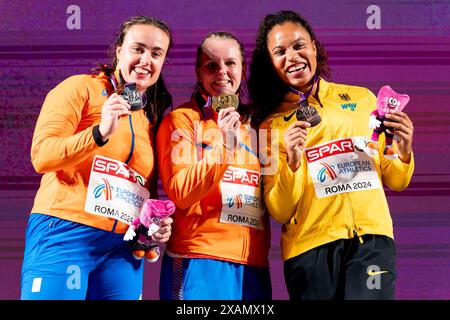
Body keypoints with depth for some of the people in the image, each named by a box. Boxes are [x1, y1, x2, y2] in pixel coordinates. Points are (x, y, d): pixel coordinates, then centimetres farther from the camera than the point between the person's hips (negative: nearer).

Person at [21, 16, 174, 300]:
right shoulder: (81, 88, 1)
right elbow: (41, 156, -9)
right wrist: (100, 132, -22)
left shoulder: (152, 117, 18)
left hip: (123, 248, 6)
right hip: (65, 233, -5)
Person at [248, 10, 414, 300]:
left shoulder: (362, 99, 10)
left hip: (371, 236, 1)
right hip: (310, 245, 0)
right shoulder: (272, 124, 7)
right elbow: (280, 212, 1)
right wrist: (292, 163, -15)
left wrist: (404, 153, -4)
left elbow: (395, 181, 16)